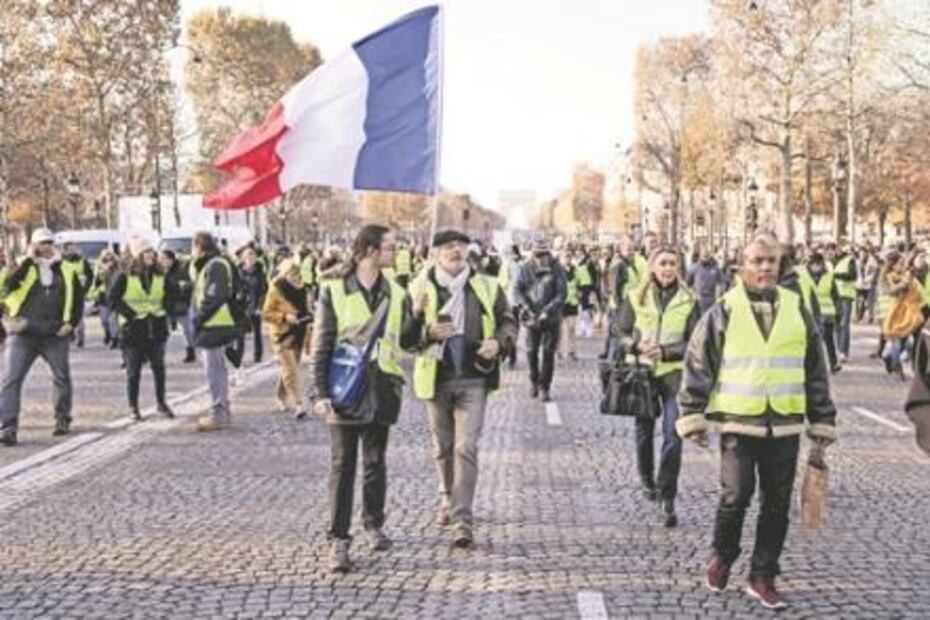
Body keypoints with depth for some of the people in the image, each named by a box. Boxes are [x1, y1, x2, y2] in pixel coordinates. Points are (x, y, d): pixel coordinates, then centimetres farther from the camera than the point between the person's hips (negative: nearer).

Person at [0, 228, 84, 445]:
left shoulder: (65, 271, 9)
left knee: (62, 377, 11)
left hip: (55, 335, 2)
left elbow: (78, 298, 14)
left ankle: (63, 419, 29)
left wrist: (71, 322, 3)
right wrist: (28, 259, -17)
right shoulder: (24, 267, 2)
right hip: (23, 334, -2)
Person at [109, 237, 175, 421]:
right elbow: (112, 299, -6)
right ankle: (133, 407, 13)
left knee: (158, 367, 7)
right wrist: (130, 313, -13)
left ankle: (161, 403, 19)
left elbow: (170, 296, 19)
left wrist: (163, 310, 5)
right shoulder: (125, 278, -5)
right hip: (133, 331, -3)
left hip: (156, 330, 3)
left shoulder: (161, 277, 7)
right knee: (133, 371, 3)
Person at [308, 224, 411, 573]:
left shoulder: (395, 294, 8)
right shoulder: (334, 292, -3)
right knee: (342, 465, -2)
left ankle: (374, 525, 30)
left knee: (375, 463, 13)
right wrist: (320, 393, -10)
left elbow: (406, 342, 12)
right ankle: (338, 539, 2)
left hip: (381, 391, 3)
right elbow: (320, 346, -4)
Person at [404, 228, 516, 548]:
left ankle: (463, 521, -8)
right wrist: (428, 331, -22)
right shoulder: (421, 288, -1)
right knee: (443, 447, 17)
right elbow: (405, 336, -2)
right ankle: (448, 499, 42)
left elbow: (508, 322, 10)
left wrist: (498, 342, -10)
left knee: (466, 448, -10)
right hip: (436, 378, 1)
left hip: (473, 378, -1)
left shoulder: (486, 287, 1)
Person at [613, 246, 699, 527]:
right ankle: (647, 480, 39)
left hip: (674, 372, -2)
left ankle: (667, 498, -6)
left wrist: (665, 351, -15)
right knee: (644, 429, 14)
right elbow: (621, 333, 6)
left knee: (673, 433, -11)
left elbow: (693, 343, -1)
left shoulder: (689, 301, 0)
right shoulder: (636, 297, 3)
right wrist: (636, 345, -14)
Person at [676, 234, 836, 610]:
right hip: (738, 422, -3)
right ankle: (723, 555, 21)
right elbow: (697, 364, 0)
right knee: (736, 495, -7)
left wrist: (822, 421, 13)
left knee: (777, 504, 7)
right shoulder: (724, 311, -1)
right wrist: (692, 415, -4)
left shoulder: (796, 310, 8)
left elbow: (816, 370, 13)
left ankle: (763, 577, 20)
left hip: (785, 425, 3)